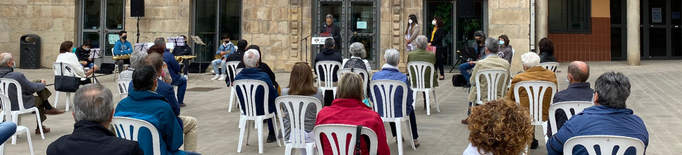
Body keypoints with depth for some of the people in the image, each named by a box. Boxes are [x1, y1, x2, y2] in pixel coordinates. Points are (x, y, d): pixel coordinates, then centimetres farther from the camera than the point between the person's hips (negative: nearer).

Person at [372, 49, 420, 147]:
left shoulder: (376, 76, -15)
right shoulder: (403, 78, -21)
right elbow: (409, 101, -11)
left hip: (380, 112, 2)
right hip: (399, 113, -2)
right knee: (411, 108, 35)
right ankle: (414, 139, 44)